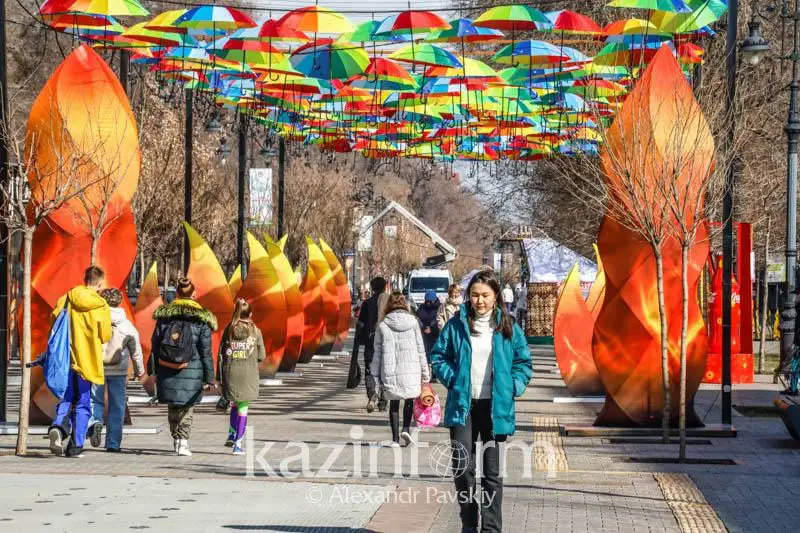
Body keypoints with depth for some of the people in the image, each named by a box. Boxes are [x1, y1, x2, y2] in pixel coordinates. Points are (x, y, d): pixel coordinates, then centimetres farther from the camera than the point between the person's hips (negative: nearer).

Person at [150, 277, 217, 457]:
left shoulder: (164, 315, 3)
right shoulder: (201, 320, -3)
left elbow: (155, 344, 6)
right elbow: (206, 352, -3)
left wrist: (152, 370, 12)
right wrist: (209, 378, 1)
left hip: (166, 371, 2)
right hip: (191, 372, -2)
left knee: (172, 407, 16)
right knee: (187, 408, 8)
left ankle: (176, 440, 21)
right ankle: (183, 442, -2)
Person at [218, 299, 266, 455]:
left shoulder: (228, 330, 2)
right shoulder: (255, 331, -2)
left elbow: (221, 354, 1)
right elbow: (262, 356, 0)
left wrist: (220, 377, 6)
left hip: (230, 372, 2)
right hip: (248, 373, -2)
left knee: (235, 404, 22)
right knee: (243, 407, 3)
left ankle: (232, 435, 13)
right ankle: (238, 443, 0)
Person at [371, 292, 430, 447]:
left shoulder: (383, 326, 0)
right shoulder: (413, 322, 0)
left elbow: (378, 352, 3)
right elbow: (420, 349, 4)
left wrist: (377, 375, 10)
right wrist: (425, 372, 12)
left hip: (390, 372, 0)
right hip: (411, 369, 0)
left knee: (394, 402, 11)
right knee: (410, 399, 17)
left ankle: (395, 438, 9)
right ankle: (406, 428, -2)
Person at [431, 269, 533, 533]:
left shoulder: (508, 327, 2)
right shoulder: (456, 325, 1)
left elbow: (523, 362, 9)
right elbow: (438, 356, 8)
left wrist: (513, 387, -5)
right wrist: (451, 379, -5)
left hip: (495, 407, 0)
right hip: (463, 405, 0)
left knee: (492, 471, 5)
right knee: (463, 467, -4)